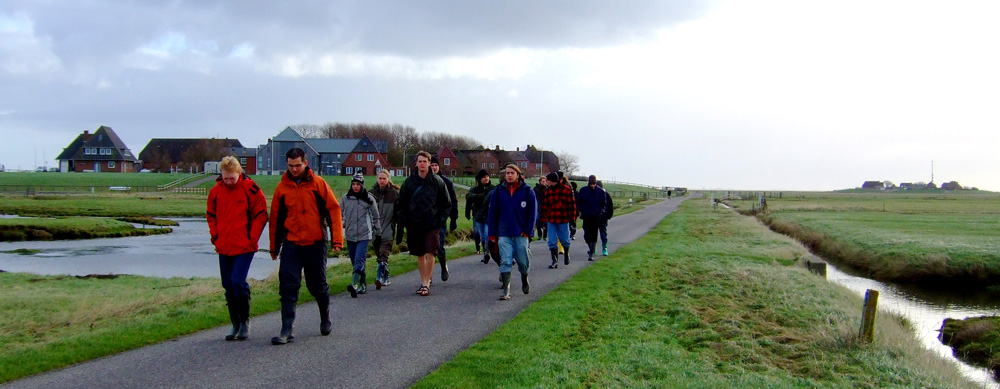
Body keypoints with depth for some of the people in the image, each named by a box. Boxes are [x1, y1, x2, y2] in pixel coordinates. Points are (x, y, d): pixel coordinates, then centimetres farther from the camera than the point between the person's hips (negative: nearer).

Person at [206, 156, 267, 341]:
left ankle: (245, 321, 2)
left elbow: (261, 215, -1)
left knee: (238, 281, -16)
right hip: (224, 248, 5)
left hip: (244, 247, -5)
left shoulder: (251, 189, -7)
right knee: (228, 286, 8)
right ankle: (236, 326, 19)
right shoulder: (216, 191, 4)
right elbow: (210, 215, 18)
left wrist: (252, 238, -8)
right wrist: (215, 236, 5)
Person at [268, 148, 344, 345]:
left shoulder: (318, 183, -3)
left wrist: (337, 239, -10)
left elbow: (333, 210, -3)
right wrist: (274, 247, 14)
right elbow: (275, 218, 11)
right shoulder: (282, 187, 3)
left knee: (318, 286, 11)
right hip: (291, 244, 1)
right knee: (288, 286, -8)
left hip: (316, 244, -1)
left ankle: (325, 319, 36)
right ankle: (286, 330, -6)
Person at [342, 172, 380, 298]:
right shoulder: (345, 198, 6)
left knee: (359, 260, -17)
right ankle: (363, 285, 19)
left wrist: (377, 231, 13)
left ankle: (354, 284, -30)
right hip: (350, 235, 4)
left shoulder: (369, 198, 0)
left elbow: (375, 216, 10)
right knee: (355, 262, 8)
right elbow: (340, 214, 16)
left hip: (364, 235, -4)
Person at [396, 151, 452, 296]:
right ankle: (423, 282, 19)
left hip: (432, 225, -2)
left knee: (430, 253, -11)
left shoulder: (437, 181, -1)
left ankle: (427, 283, -6)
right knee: (420, 255, 10)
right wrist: (401, 225, 1)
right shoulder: (409, 182, 3)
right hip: (414, 224, 2)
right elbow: (401, 205, 8)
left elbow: (447, 204, 7)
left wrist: (441, 220, -3)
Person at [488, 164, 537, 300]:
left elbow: (532, 212, 3)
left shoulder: (527, 191, 1)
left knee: (522, 261, 6)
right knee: (505, 262, -6)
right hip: (504, 234, 1)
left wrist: (528, 230, -5)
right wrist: (492, 233, 4)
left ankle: (524, 279, 36)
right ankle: (506, 290, -5)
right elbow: (493, 213, 8)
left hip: (521, 234, -1)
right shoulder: (498, 191, 5)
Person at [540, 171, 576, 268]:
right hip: (551, 220, 4)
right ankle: (555, 261, 0)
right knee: (552, 242, -3)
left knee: (564, 240, 9)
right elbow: (545, 205, 13)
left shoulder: (566, 189, -6)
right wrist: (543, 217, 10)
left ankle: (566, 255, 36)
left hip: (563, 220, -4)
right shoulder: (548, 191, 8)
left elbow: (572, 203, -4)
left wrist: (572, 216, -7)